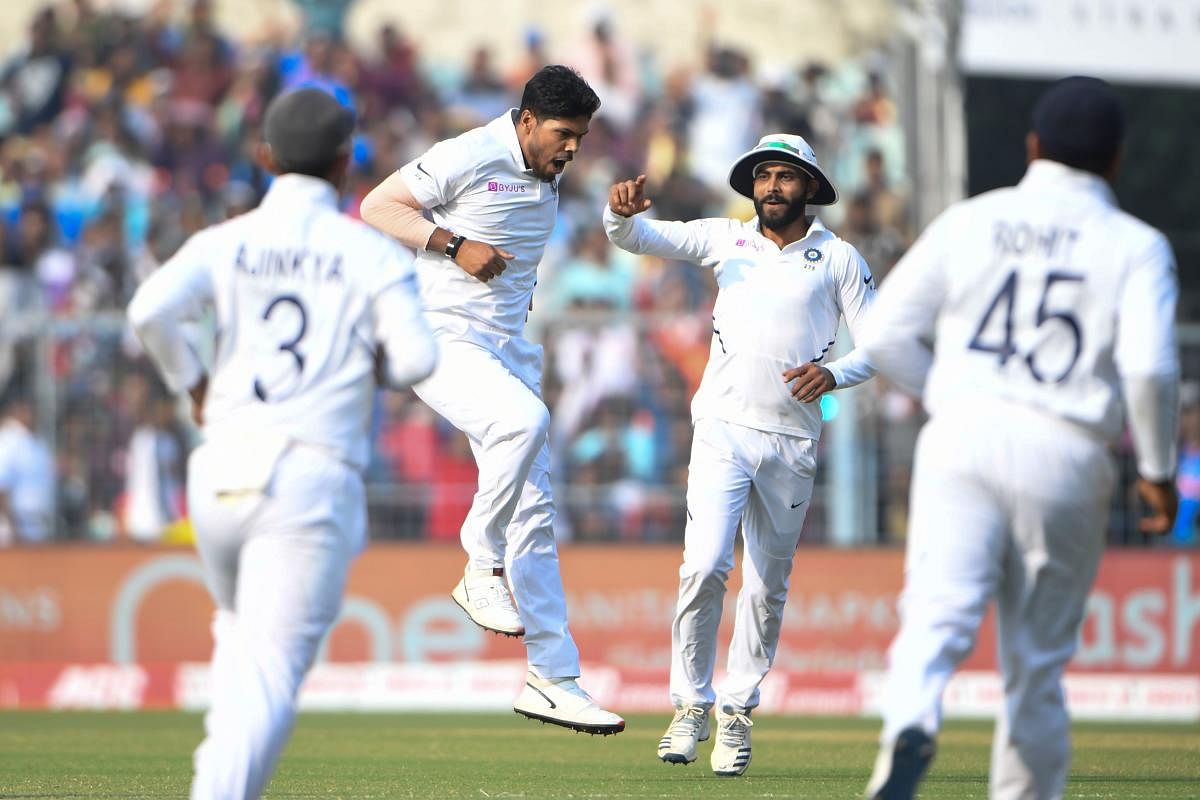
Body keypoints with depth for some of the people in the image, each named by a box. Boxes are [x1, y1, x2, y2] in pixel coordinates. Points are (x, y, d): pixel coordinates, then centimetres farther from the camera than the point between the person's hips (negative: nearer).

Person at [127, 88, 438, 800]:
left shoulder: (224, 242, 7)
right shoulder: (374, 254, 2)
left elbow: (153, 307, -10)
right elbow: (417, 358, -8)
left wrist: (189, 381, 6)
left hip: (222, 470, 4)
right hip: (314, 479, -3)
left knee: (241, 633, 28)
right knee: (274, 666, -6)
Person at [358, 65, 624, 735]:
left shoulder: (549, 176, 13)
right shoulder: (469, 157, -11)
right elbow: (377, 207, -11)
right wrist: (454, 245, -20)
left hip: (509, 350, 8)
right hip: (441, 339, -8)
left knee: (535, 514, 3)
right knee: (524, 420, -36)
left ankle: (554, 677, 4)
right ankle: (482, 569, -20)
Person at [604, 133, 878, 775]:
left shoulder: (839, 259, 7)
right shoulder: (726, 240, 10)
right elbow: (639, 237, 3)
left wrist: (834, 373, -15)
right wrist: (623, 212, -21)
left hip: (793, 445, 1)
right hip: (723, 431, -1)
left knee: (767, 589, 5)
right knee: (705, 565, -17)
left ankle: (737, 711, 17)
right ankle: (690, 706, -7)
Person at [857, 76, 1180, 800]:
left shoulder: (968, 222, 10)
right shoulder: (1135, 246, 4)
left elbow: (887, 335, 7)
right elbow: (1149, 366, -11)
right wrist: (1158, 469, 1)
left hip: (961, 440, 1)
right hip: (1065, 453, -1)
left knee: (939, 612, -13)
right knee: (1039, 659, 10)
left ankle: (911, 724, -43)